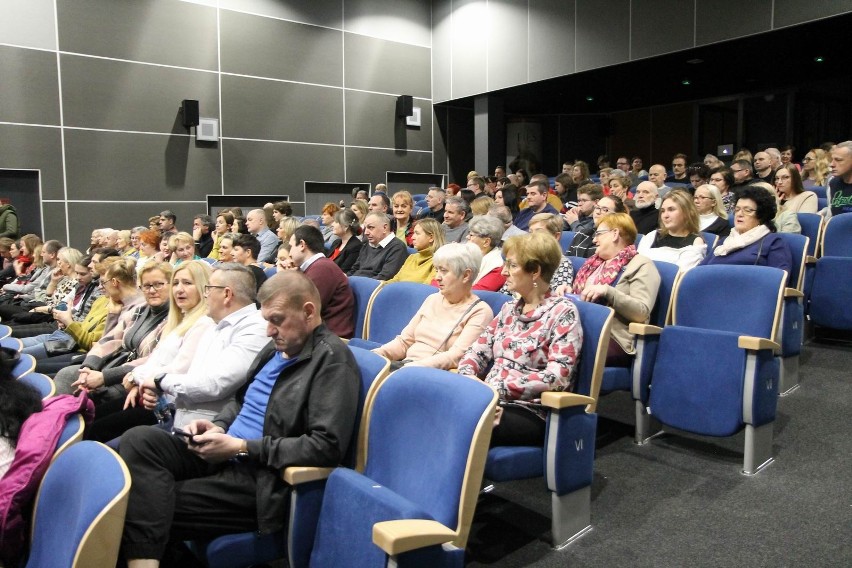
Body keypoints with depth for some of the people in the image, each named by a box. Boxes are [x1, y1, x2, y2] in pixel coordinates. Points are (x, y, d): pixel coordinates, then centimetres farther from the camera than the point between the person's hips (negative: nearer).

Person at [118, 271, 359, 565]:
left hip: (261, 478, -9)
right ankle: (142, 558, -19)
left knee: (153, 505, -19)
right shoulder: (277, 348, 13)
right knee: (140, 439, -14)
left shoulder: (332, 358, -14)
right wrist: (219, 426, 3)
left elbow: (327, 446, -22)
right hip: (222, 456, 9)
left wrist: (241, 447, -18)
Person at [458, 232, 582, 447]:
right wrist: (467, 376, -9)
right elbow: (478, 350, 14)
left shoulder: (563, 312, -4)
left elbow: (558, 376, -14)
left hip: (531, 412, -6)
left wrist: (500, 387, -19)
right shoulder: (509, 309, 17)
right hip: (491, 402, 6)